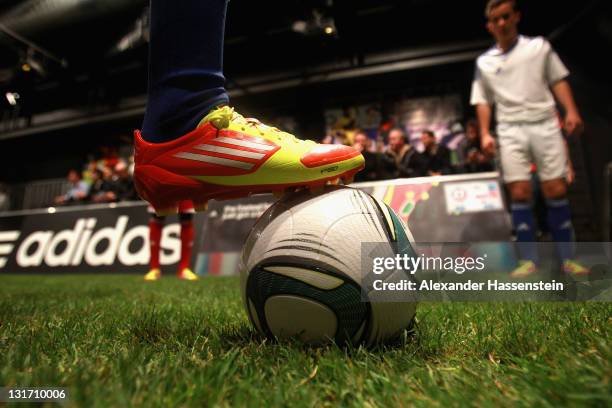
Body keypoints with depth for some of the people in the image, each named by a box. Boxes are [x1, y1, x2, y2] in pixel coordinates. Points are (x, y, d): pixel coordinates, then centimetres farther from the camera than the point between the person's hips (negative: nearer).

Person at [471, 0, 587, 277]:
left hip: (544, 124, 0)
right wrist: (485, 134, 0)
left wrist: (571, 111, -4)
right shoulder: (484, 62, 11)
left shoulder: (539, 46, 11)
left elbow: (558, 80, 10)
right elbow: (483, 101, 11)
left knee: (556, 190, -4)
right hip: (510, 130, 0)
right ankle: (528, 260, -2)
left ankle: (567, 258, 6)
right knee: (520, 193, -7)